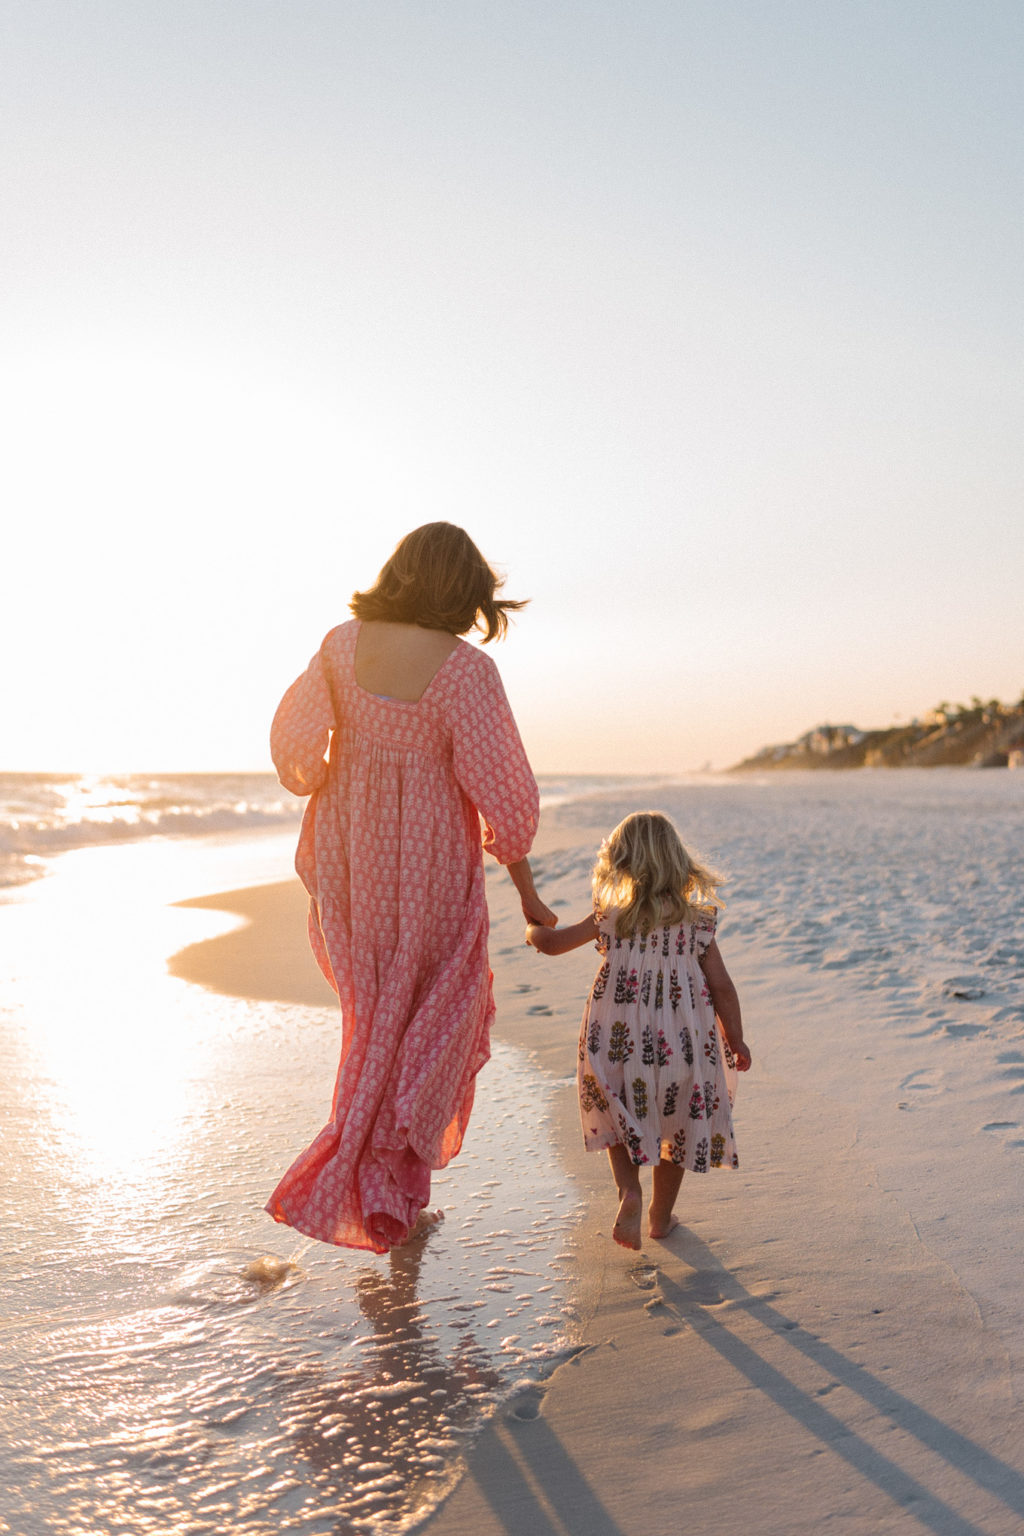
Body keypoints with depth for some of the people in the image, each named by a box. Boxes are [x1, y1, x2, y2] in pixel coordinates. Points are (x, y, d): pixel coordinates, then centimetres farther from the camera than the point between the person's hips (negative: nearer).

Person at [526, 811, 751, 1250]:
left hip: (619, 1043, 0)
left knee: (619, 1121, 20)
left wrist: (534, 930, 31)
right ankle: (661, 1215, 30)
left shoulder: (610, 917, -3)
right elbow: (722, 989, -2)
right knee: (676, 1127, 20)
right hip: (682, 1044, 1)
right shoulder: (697, 921, -3)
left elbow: (552, 943, 8)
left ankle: (629, 1190, -3)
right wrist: (736, 1040, 11)